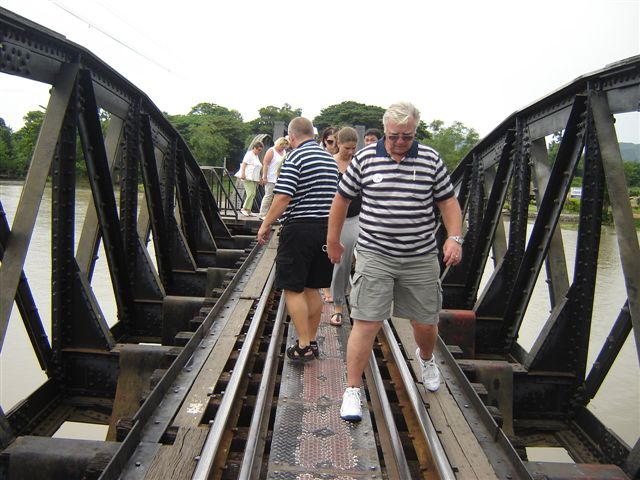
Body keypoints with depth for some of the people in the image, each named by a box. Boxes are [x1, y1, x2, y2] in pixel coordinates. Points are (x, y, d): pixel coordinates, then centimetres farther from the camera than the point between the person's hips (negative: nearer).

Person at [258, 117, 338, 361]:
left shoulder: (295, 157, -10)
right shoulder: (330, 158, 14)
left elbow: (283, 197, -19)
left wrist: (266, 224, -10)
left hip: (299, 229, -7)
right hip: (326, 229, 8)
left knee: (293, 289, -1)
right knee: (312, 288, 14)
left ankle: (303, 346, 0)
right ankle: (312, 341, 22)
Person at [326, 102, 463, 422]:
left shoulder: (430, 159, 2)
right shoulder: (364, 158, -2)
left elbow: (448, 201, 8)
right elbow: (342, 199, 8)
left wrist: (454, 238, -7)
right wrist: (333, 240, 13)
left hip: (421, 259, 2)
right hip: (375, 256, -2)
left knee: (426, 323, 14)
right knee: (366, 323, -6)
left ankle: (426, 358, 49)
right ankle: (352, 390, 8)